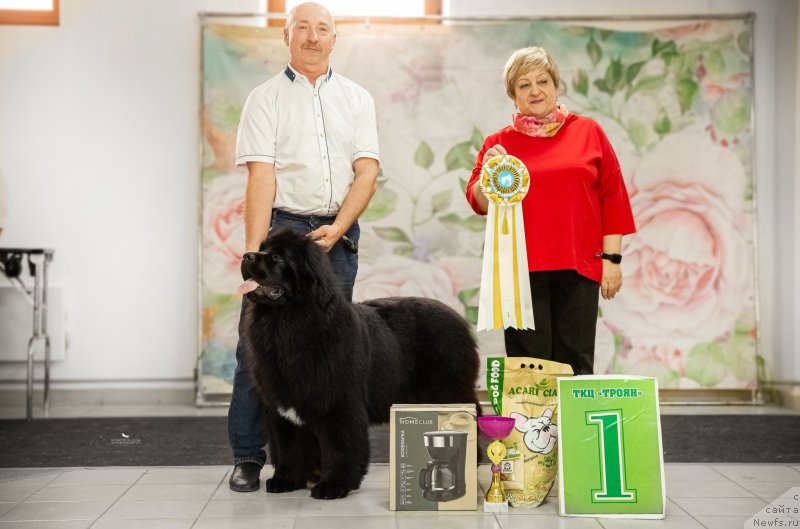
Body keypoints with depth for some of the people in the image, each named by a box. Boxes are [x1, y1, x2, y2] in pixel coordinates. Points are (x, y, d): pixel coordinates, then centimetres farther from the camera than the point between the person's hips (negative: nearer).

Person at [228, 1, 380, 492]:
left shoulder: (356, 98, 12)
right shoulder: (266, 99, 5)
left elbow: (367, 172, 3)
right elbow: (261, 176, -6)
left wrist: (338, 228, -11)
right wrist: (253, 249, -15)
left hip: (338, 233, 2)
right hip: (282, 225, -2)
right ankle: (248, 456, 3)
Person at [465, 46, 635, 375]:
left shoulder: (588, 132, 10)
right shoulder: (499, 143, 10)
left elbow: (612, 197, 9)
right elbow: (479, 202, 4)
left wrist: (611, 258, 3)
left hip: (578, 266, 0)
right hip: (523, 268, 0)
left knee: (576, 364, 1)